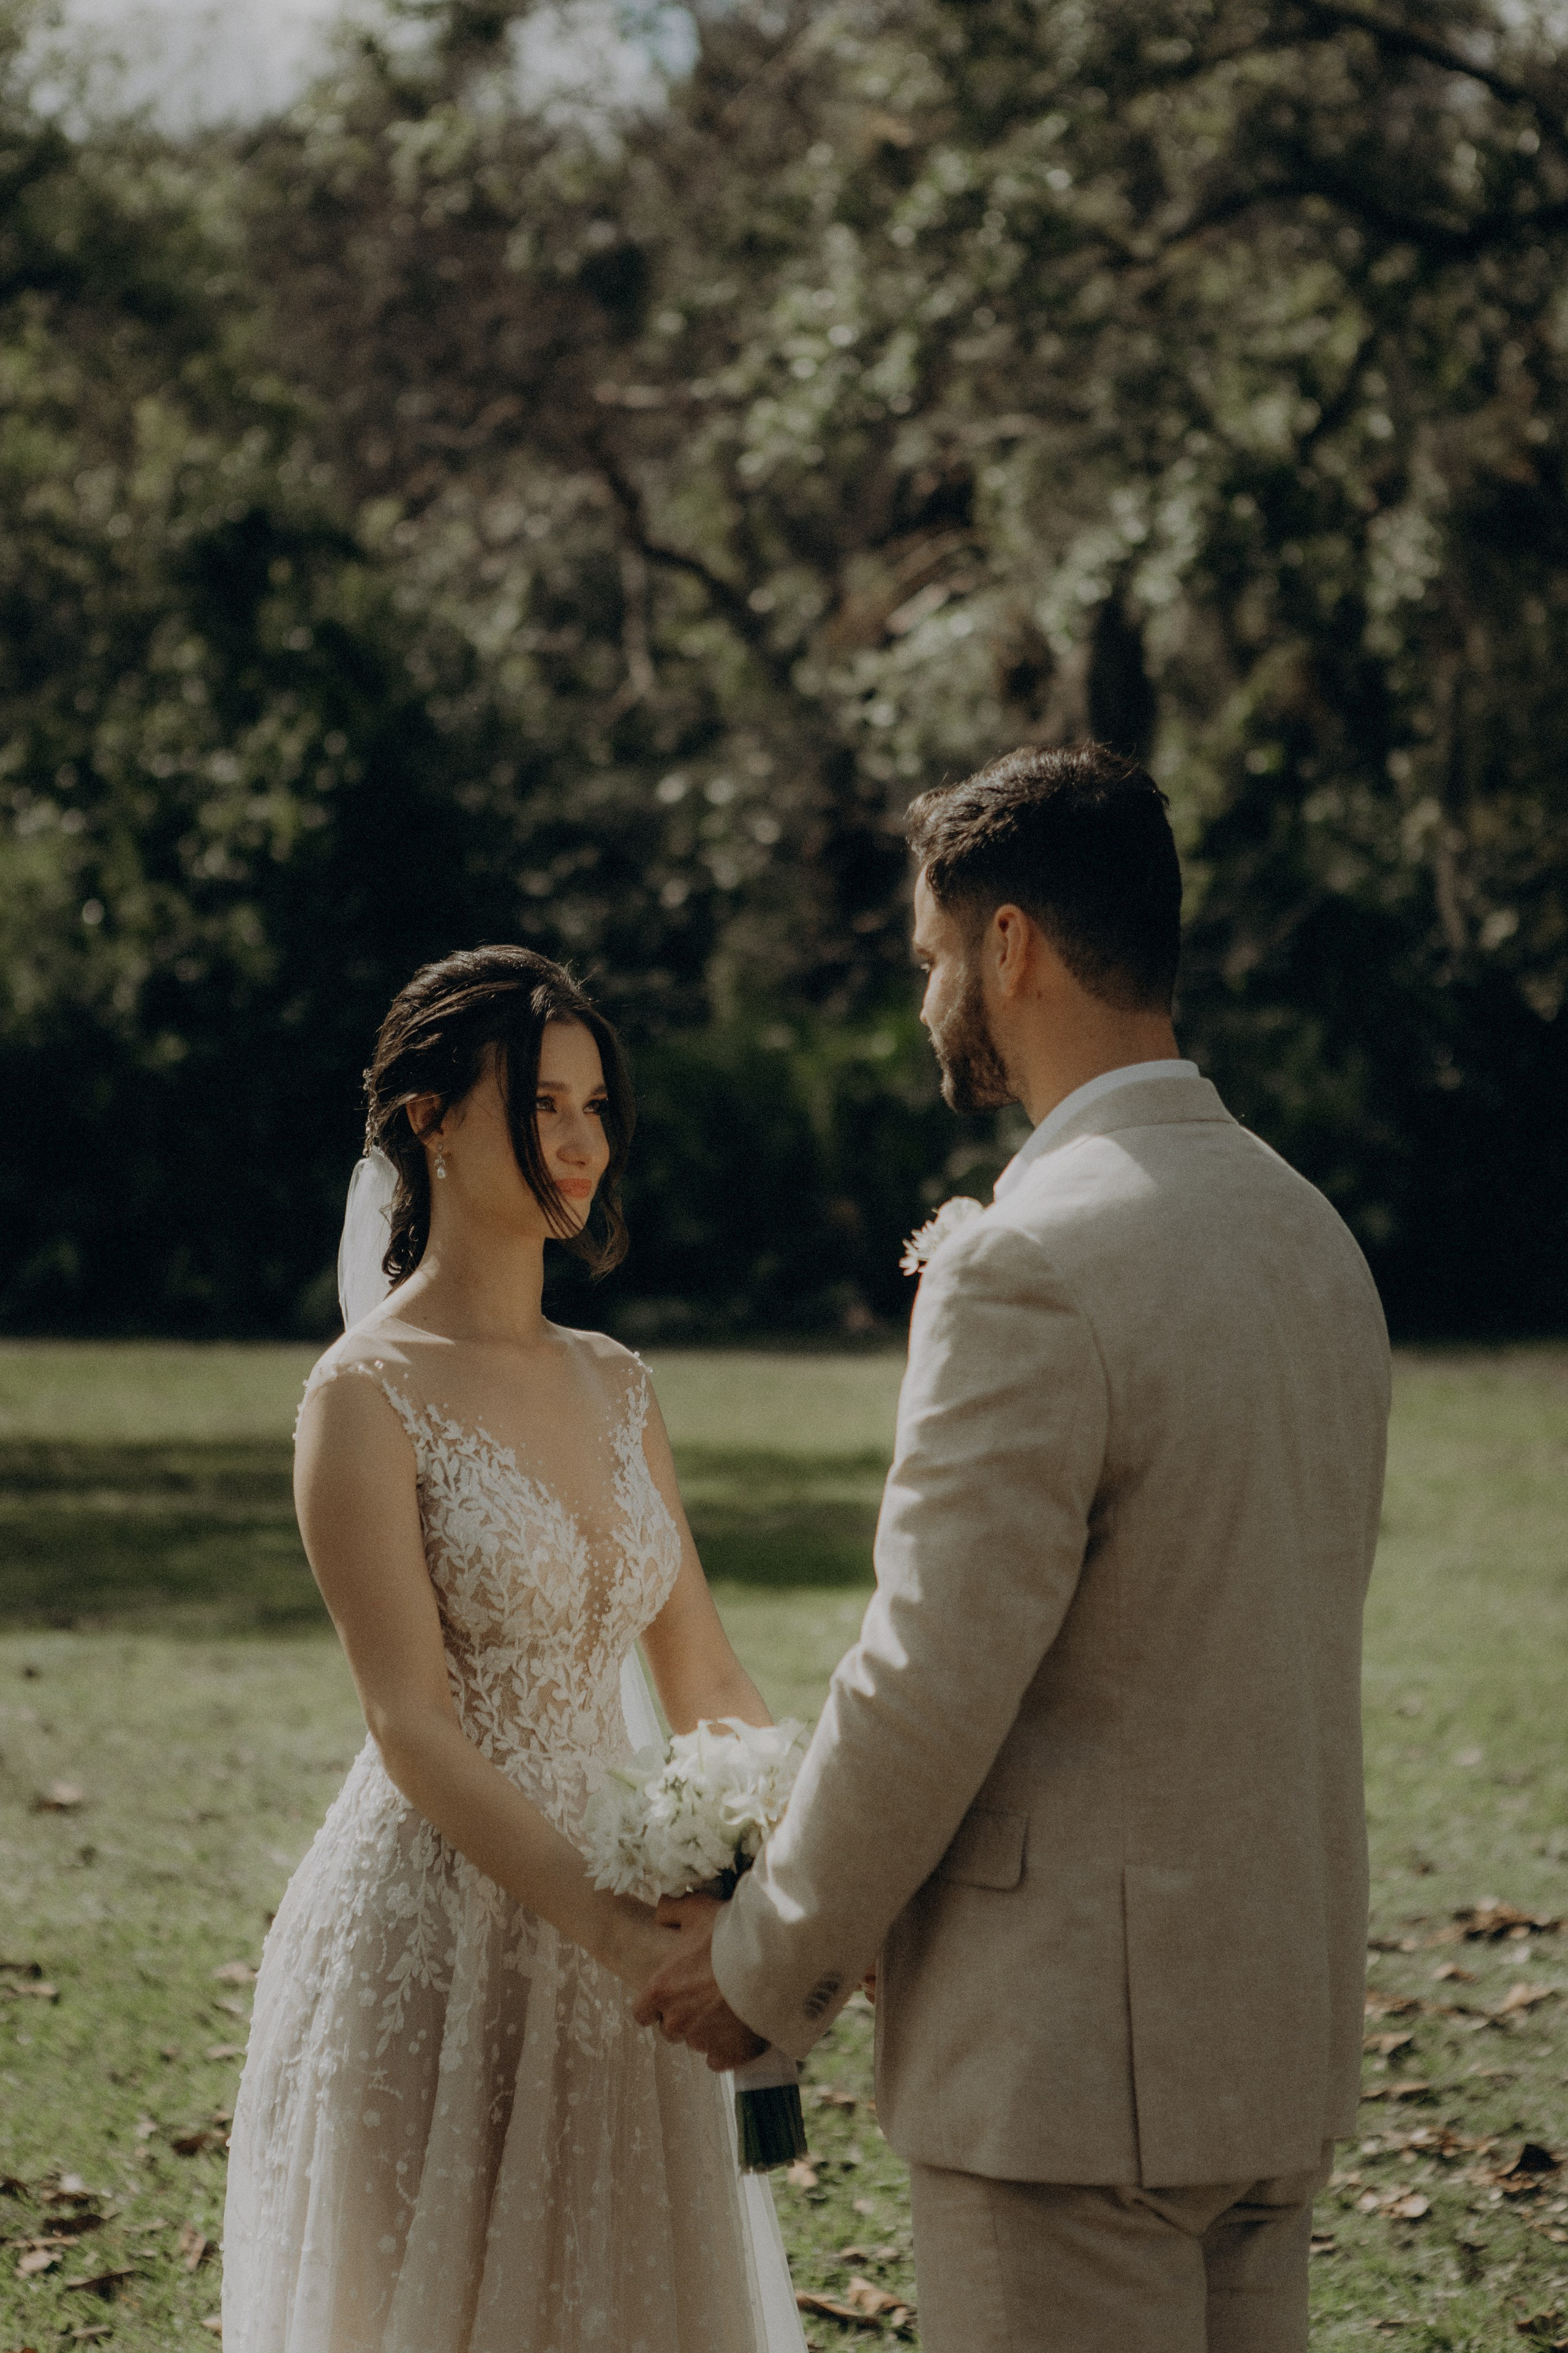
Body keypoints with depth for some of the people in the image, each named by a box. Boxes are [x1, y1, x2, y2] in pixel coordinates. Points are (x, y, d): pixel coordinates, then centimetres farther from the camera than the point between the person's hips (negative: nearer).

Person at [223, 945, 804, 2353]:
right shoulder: (371, 1394, -10)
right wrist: (618, 1929, -25)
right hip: (441, 1937, -6)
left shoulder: (615, 1388, 10)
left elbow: (705, 1684, 13)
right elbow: (415, 1729, -17)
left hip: (613, 1937, 6)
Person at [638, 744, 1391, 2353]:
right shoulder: (1310, 1232, 10)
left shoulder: (1030, 1267, -18)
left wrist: (767, 1964, -3)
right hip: (1284, 2033, 9)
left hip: (1073, 2045, -9)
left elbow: (930, 1687, -18)